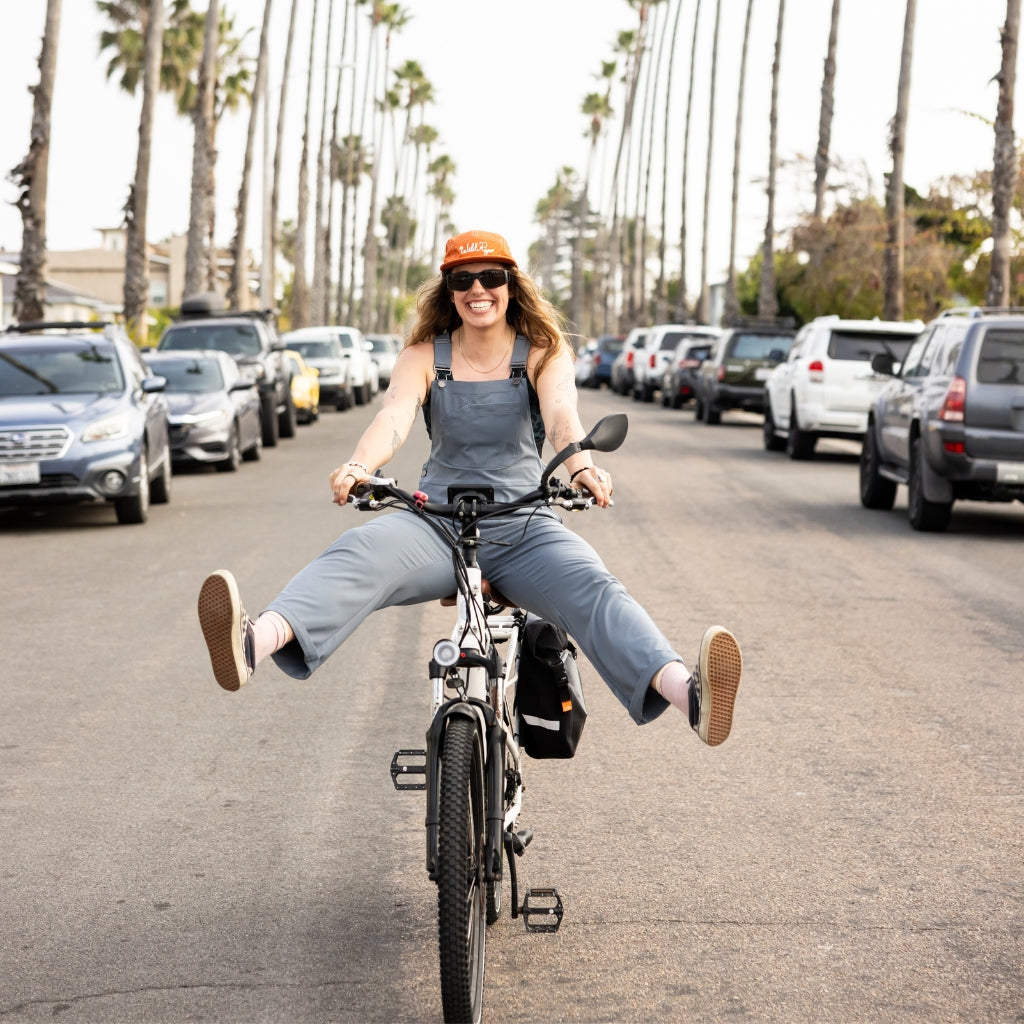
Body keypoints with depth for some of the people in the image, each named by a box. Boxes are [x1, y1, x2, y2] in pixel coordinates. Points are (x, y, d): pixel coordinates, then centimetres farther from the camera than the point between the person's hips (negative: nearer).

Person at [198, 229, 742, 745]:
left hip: (524, 528, 0)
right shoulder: (424, 355, 8)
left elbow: (561, 414, -15)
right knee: (359, 551, -31)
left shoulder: (543, 352, 6)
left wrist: (581, 467, -39)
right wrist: (357, 467, -35)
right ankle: (254, 642, -59)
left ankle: (687, 692, -56)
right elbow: (394, 415, -12)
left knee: (592, 589, -30)